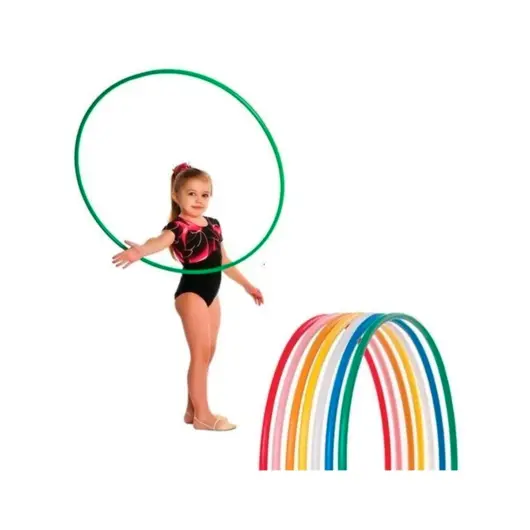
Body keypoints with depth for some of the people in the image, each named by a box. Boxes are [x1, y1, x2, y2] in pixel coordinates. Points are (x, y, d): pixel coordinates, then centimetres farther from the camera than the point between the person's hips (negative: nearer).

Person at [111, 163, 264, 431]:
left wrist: (246, 284, 30)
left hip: (211, 294, 8)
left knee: (207, 352, 12)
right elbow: (161, 240, -36)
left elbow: (224, 261, 23)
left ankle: (193, 409, 23)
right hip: (191, 294, -8)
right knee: (201, 353, -8)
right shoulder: (178, 227, -12)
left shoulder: (213, 225, 12)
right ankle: (202, 415, 0)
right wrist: (139, 251, -58)